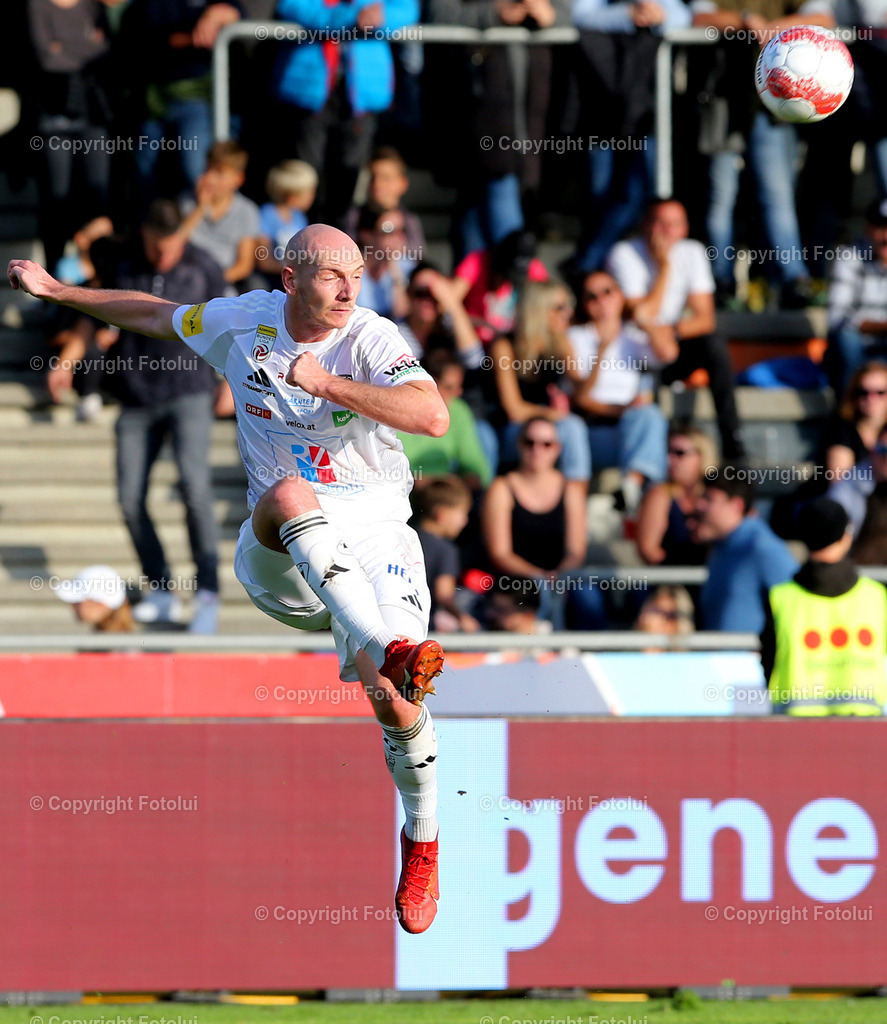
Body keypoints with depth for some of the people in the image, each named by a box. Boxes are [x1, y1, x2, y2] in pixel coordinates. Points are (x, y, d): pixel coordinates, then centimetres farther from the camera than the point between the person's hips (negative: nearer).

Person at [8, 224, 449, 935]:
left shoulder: (372, 340, -7)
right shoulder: (244, 323, 4)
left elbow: (434, 415, -23)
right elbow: (157, 316, 23)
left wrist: (327, 383, -25)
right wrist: (57, 291, 30)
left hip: (372, 526, -1)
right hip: (278, 551, 1)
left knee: (392, 698, -16)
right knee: (288, 494, -37)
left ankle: (422, 837, 13)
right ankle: (384, 647, -51)